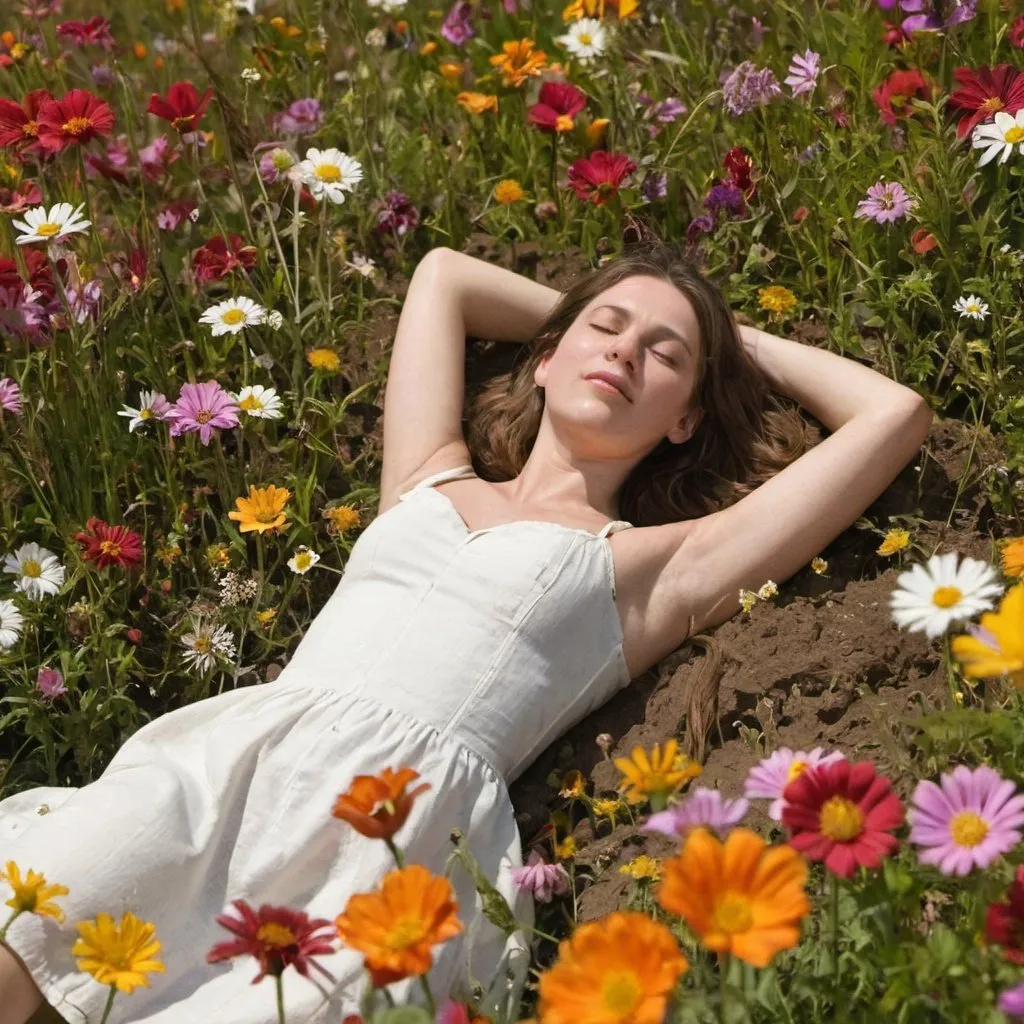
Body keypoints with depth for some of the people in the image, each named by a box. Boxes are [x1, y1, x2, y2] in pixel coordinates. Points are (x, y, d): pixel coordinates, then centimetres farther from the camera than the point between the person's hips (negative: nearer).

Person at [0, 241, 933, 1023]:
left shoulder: (659, 561, 17)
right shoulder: (429, 481, 28)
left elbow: (896, 414, 17)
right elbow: (442, 276, 44)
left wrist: (745, 344, 30)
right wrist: (580, 313, 45)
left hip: (413, 808, -3)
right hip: (226, 752, 4)